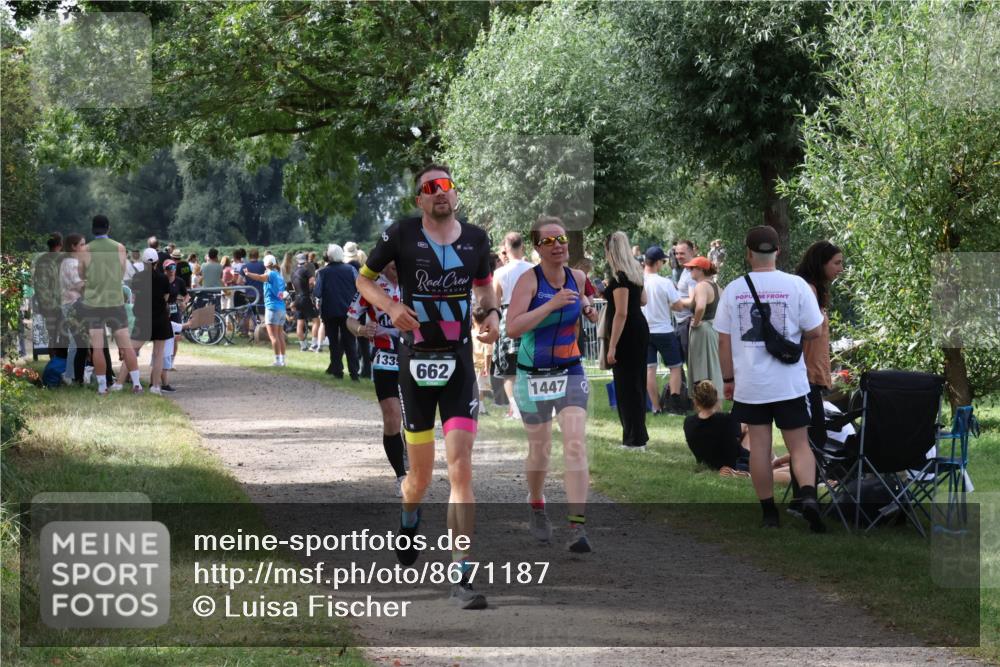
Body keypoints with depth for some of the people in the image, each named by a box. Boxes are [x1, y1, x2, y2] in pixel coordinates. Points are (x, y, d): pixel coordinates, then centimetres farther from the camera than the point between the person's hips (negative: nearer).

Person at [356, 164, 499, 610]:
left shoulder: (475, 239, 4)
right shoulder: (402, 235, -5)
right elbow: (364, 279, 6)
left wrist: (492, 313, 0)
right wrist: (391, 306, -13)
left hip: (460, 364, 1)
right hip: (415, 363, -1)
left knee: (461, 470, -11)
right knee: (421, 476, 8)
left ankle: (461, 576, -11)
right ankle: (409, 518, 45)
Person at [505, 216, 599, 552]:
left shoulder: (577, 277, 1)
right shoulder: (529, 280, -13)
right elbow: (513, 326, -26)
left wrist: (587, 308, 2)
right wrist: (553, 304, -31)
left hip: (571, 373, 2)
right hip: (533, 376, -2)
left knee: (576, 445, -13)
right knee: (539, 450, 11)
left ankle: (577, 527, -17)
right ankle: (536, 507, 40)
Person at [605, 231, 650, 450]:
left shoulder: (620, 277, -19)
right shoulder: (636, 272, 9)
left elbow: (621, 313, -23)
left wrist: (612, 347, -23)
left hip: (627, 334, -10)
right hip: (640, 331, 10)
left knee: (627, 385, -4)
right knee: (636, 384, 16)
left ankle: (635, 440, -2)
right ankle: (637, 437, 23)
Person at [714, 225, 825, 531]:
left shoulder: (733, 289, -1)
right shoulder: (796, 285, -6)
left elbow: (724, 340, 3)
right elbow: (813, 331, -3)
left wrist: (728, 379, 12)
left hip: (749, 383, 1)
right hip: (789, 383, -1)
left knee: (759, 445, 8)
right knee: (798, 444, 5)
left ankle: (768, 512, 11)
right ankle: (809, 495, -19)